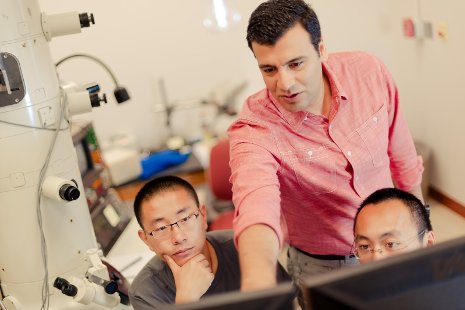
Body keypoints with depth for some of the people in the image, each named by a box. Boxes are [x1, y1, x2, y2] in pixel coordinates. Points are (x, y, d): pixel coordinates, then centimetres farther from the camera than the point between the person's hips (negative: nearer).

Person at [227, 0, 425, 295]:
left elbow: (401, 150, -1)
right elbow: (257, 208, -49)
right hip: (322, 268, -3)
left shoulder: (370, 71, -18)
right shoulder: (253, 132, -29)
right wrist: (259, 283, -68)